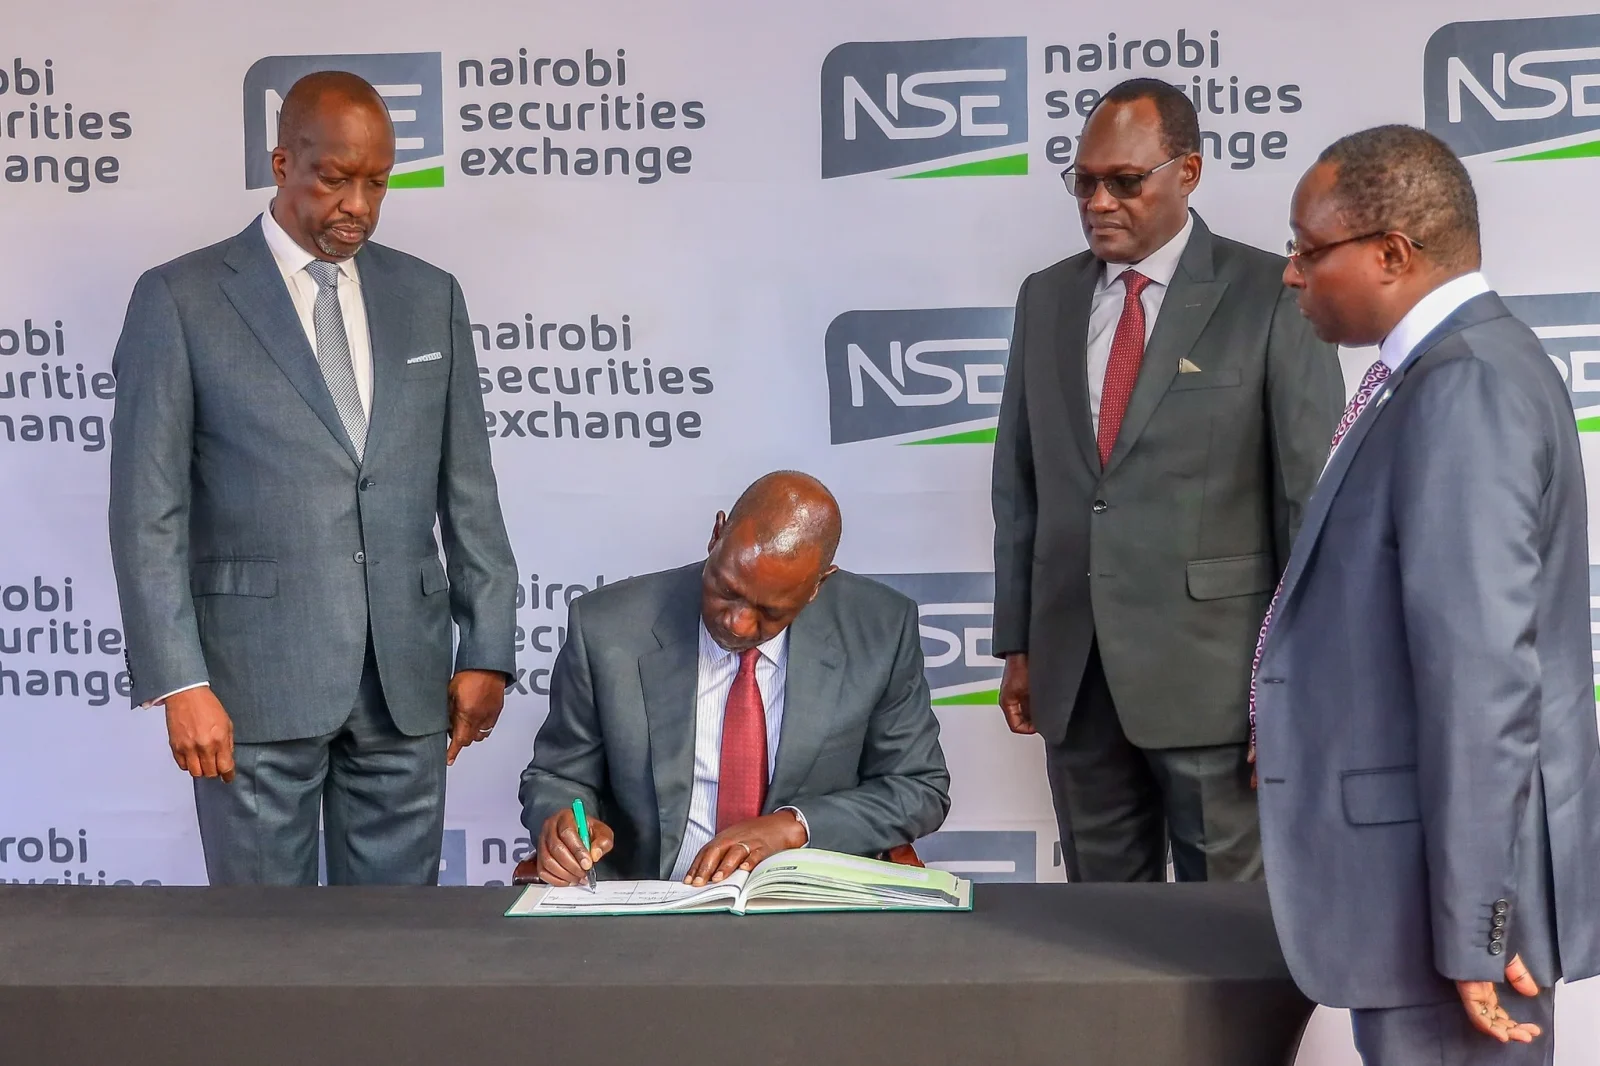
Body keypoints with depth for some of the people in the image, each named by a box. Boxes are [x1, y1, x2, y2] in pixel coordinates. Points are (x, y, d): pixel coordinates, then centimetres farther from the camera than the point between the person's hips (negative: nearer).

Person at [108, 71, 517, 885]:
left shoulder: (429, 297, 11)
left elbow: (468, 492, 12)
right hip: (256, 681, -3)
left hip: (406, 683, 3)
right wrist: (179, 682, -11)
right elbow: (148, 512, -4)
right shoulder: (179, 299, 0)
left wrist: (487, 651, 7)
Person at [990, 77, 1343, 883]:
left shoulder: (1272, 297, -5)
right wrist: (1017, 643, 11)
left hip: (1212, 671, -4)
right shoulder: (1045, 298, 11)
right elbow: (1018, 481, 13)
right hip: (1073, 672, 5)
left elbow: (1315, 494, -6)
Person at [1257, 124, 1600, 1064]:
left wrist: (1470, 927, -23)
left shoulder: (1465, 385, -19)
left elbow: (1481, 667, -23)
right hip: (1426, 862, 10)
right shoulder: (1451, 371, 12)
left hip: (1444, 885, -10)